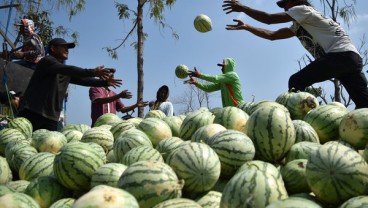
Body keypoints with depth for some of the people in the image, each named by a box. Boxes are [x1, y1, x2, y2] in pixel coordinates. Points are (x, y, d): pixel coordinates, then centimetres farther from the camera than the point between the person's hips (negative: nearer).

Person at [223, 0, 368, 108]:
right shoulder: (298, 26, 27)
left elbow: (269, 19, -3)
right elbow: (271, 35, 30)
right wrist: (245, 27, 30)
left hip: (341, 54, -9)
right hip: (351, 58, 9)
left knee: (296, 82, -11)